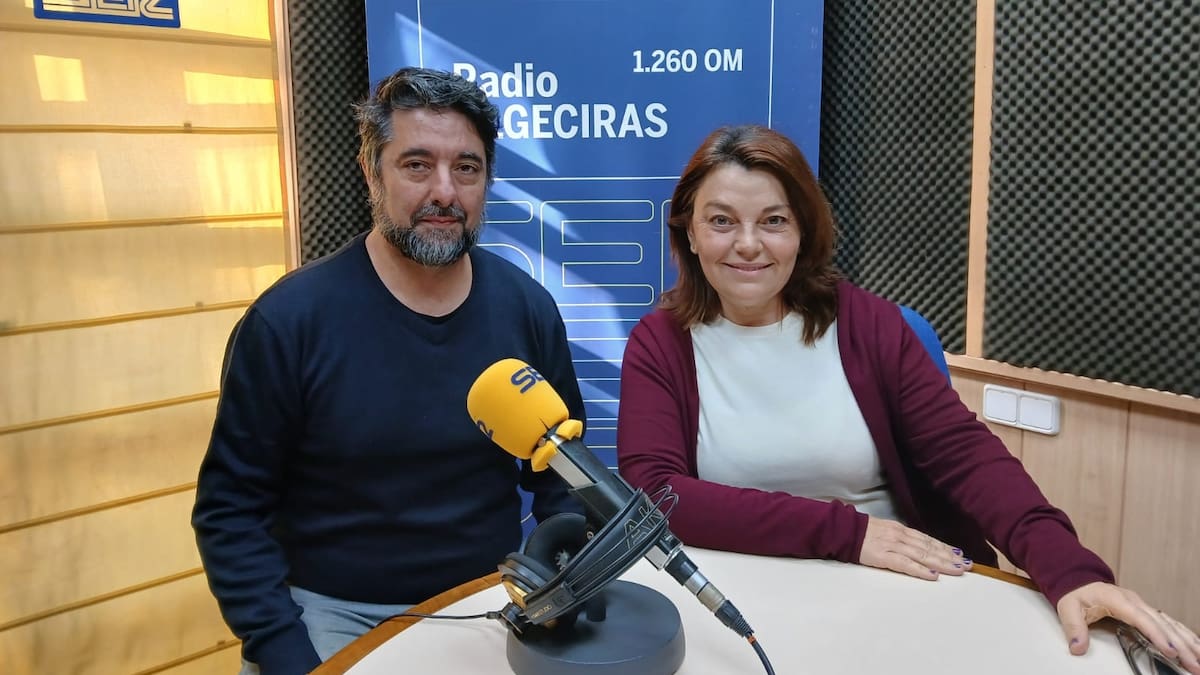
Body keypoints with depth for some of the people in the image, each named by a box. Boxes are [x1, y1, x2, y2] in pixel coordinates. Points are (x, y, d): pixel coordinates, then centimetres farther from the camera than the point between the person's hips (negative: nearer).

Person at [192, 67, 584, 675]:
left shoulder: (528, 309, -5)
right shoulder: (289, 319, -14)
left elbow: (561, 476, 4)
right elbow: (231, 506, -8)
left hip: (489, 604, 3)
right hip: (333, 614, -2)